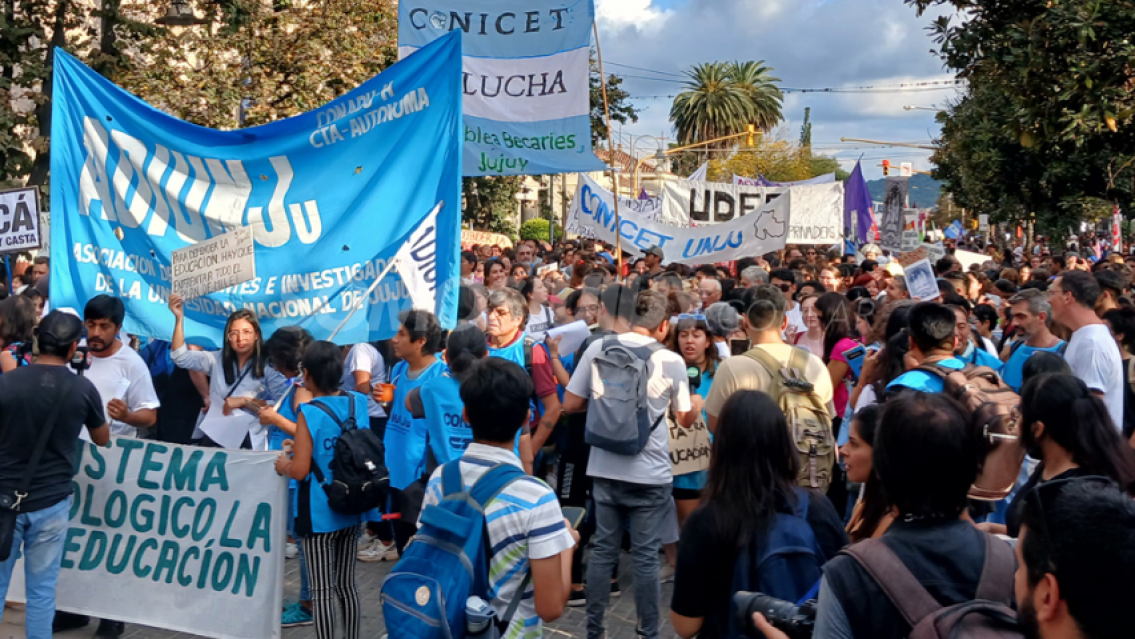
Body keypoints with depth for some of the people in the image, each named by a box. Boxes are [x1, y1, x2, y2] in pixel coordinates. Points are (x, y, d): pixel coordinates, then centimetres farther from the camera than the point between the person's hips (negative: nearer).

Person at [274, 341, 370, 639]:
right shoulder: (358, 402, 0)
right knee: (347, 585, 16)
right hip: (351, 509, 6)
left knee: (322, 591, 2)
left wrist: (283, 465, 3)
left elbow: (300, 470, -18)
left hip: (320, 515, -6)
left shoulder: (309, 413, -17)